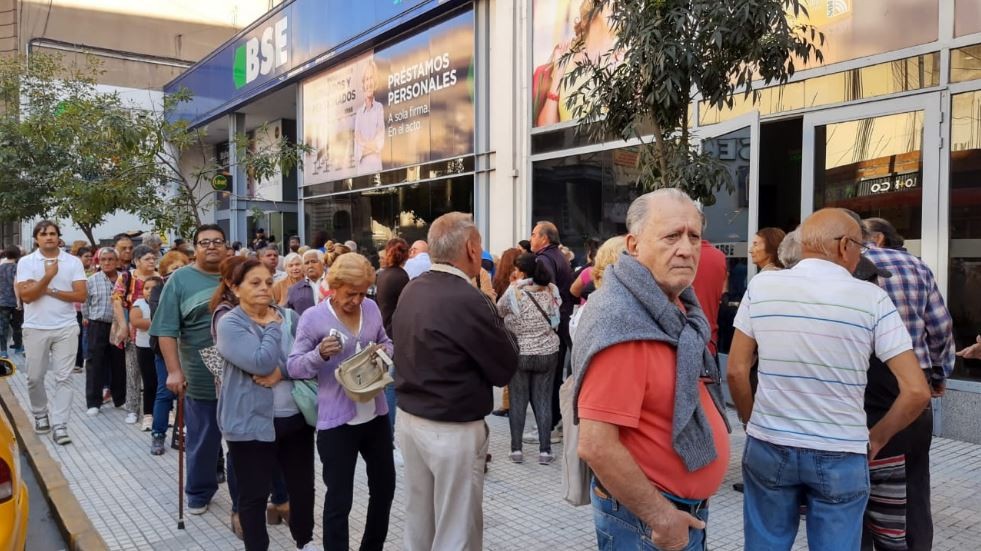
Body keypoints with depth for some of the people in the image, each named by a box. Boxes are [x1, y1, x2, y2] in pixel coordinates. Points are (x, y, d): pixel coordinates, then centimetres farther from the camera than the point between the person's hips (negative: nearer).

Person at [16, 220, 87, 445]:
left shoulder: (73, 262, 1)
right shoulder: (26, 262, 0)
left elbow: (81, 295, -5)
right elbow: (26, 296, -9)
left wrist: (50, 291, -12)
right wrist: (48, 276, -18)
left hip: (66, 328, -1)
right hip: (35, 328, 1)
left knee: (64, 377, -2)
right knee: (35, 377, 11)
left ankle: (60, 425, 1)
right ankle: (40, 414, 34)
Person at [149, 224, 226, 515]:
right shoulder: (180, 280, -1)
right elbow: (167, 330, -5)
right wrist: (174, 371, -12)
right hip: (202, 379, -2)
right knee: (203, 439, 10)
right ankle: (199, 492, 31)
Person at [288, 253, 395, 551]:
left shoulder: (372, 308, 2)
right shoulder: (312, 317, -13)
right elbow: (293, 366, -13)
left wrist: (385, 351, -7)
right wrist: (320, 353, -32)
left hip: (375, 414, 6)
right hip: (336, 421, -6)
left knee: (385, 486, 20)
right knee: (339, 498, 4)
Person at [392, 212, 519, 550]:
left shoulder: (410, 291, 2)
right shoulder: (469, 300, -22)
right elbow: (505, 369, -14)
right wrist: (497, 318, 2)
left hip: (408, 418, 8)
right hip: (453, 430, -8)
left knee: (418, 521, 22)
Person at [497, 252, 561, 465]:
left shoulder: (513, 291, -13)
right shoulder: (552, 290, -3)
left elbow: (499, 311, 2)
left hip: (519, 353, -2)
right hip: (547, 352, 2)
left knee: (518, 401, 8)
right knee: (543, 401, 7)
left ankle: (516, 449, 12)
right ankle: (545, 450, 10)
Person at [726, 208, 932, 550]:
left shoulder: (761, 286, -4)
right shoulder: (871, 298, -8)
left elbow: (736, 371, -1)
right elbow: (917, 391, -10)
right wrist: (876, 438, 4)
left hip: (769, 447, 2)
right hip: (841, 455, -1)